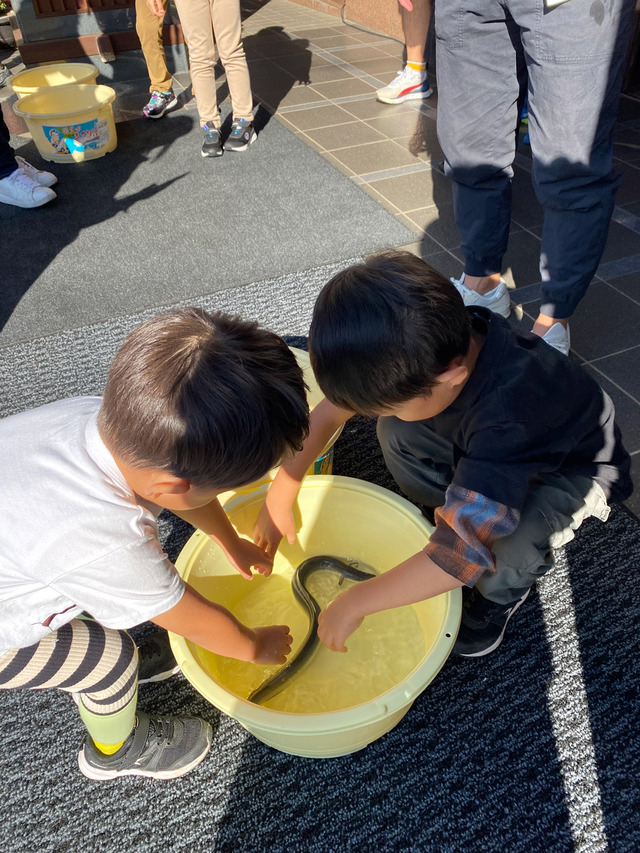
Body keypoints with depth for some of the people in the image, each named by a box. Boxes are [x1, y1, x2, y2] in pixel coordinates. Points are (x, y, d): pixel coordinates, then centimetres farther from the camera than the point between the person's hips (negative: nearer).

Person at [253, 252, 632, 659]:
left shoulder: (507, 420, -45)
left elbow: (464, 555, -44)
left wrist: (356, 602, -32)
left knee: (507, 549, -35)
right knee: (396, 431, -15)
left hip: (576, 466, -5)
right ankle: (447, 517, 10)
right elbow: (333, 406, -15)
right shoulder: (437, 345, -26)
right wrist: (279, 497, -14)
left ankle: (503, 593, 4)